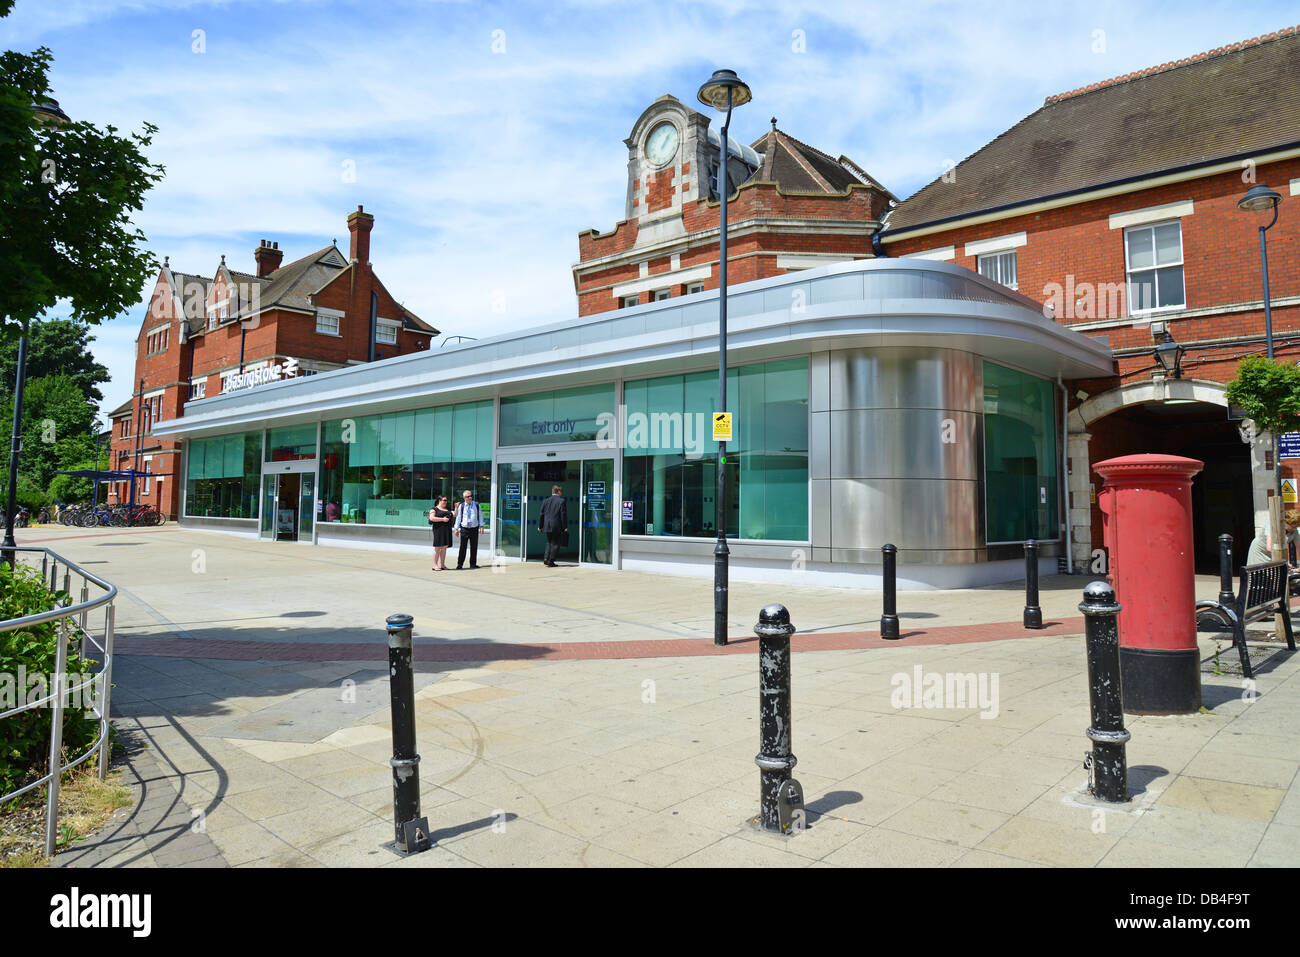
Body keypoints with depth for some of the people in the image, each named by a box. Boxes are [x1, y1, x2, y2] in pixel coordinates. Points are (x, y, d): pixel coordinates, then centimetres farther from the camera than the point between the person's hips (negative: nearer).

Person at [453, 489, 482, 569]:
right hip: (464, 529, -1)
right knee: (463, 547, -5)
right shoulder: (461, 506, 4)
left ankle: (473, 564, 14)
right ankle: (459, 564, 0)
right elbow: (458, 517, 7)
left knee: (474, 547, 4)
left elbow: (480, 516, 11)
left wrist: (481, 526, 3)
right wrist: (456, 528, 4)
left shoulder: (476, 505, 7)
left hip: (474, 528, 2)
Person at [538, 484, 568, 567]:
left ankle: (546, 559, 6)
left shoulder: (546, 501, 7)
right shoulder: (561, 501, -7)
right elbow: (563, 515, -9)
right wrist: (565, 527, -5)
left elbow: (542, 514, 10)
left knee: (549, 543, 19)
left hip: (547, 526, 5)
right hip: (557, 527, -5)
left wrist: (540, 526, 18)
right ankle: (551, 562, 1)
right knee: (555, 544, 4)